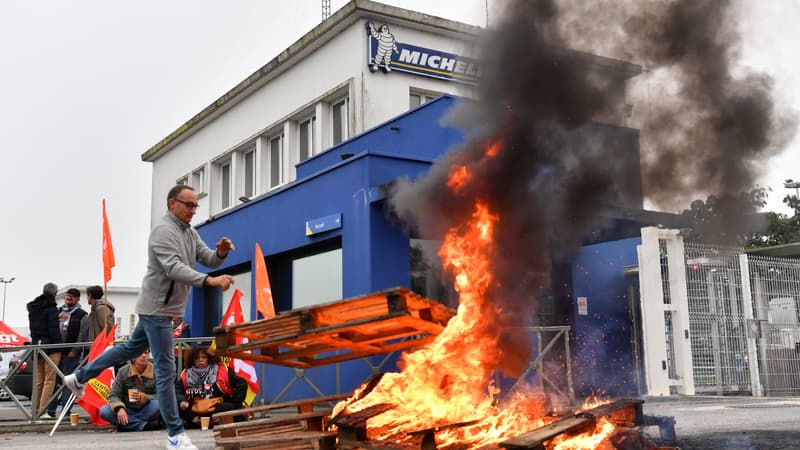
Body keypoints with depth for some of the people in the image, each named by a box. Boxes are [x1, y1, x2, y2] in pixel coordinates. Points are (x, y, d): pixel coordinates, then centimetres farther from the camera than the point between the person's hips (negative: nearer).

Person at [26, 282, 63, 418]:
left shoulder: (32, 308, 15)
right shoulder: (51, 308, -11)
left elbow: (32, 328, 16)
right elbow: (54, 329, -16)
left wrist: (35, 342, 16)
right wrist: (59, 345, -12)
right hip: (51, 347, -8)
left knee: (39, 380, 13)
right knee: (49, 379, -6)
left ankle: (36, 410, 15)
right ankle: (43, 411, -11)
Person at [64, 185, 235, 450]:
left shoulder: (190, 233, 10)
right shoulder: (164, 231, -19)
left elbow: (209, 260, 6)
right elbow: (174, 268, -32)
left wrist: (221, 253, -17)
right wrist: (209, 281, -44)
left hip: (164, 308, 10)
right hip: (157, 308, -10)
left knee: (131, 349, 25)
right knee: (166, 369, -6)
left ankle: (79, 378, 42)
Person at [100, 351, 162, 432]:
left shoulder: (155, 372, -8)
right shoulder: (123, 372, -3)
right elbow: (113, 395, -5)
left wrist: (143, 397, -27)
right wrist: (119, 408, -27)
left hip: (146, 412, -2)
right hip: (128, 411, 2)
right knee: (104, 411, -25)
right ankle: (146, 425, -29)